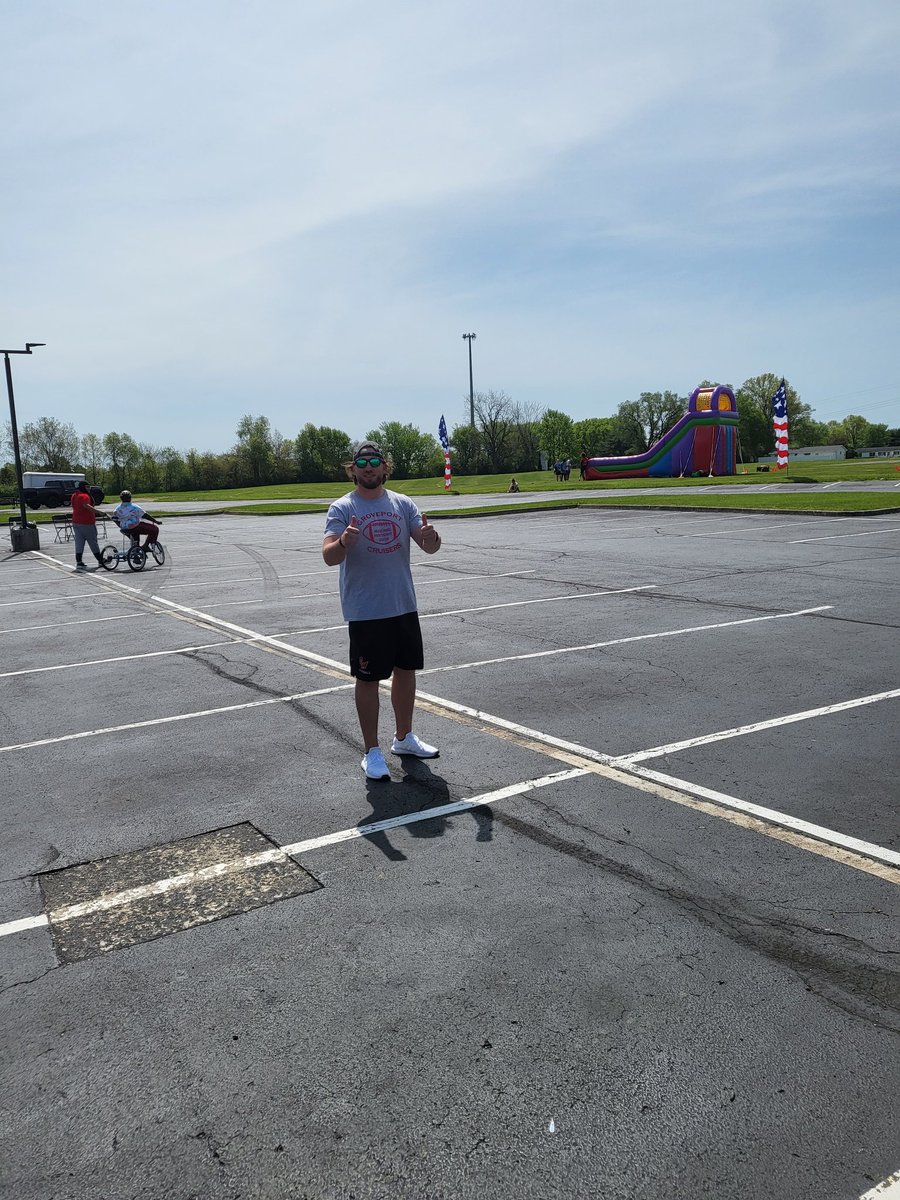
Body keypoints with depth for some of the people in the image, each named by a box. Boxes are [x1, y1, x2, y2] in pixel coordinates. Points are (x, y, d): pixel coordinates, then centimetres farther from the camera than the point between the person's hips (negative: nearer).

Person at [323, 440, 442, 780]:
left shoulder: (402, 504, 5)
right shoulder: (342, 508, -7)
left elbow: (429, 547, -1)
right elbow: (329, 556, -18)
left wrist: (431, 538, -25)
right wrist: (344, 541, -40)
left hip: (404, 606, 5)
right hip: (365, 611, -5)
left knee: (406, 670, 15)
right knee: (368, 678, 2)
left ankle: (403, 738, 33)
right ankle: (371, 751, 14)